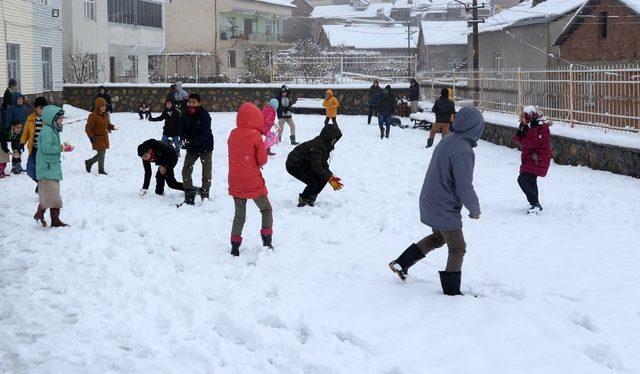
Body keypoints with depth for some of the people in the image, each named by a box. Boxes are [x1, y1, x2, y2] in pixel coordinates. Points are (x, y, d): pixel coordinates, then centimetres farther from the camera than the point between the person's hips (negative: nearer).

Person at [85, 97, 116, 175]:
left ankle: (89, 162, 34)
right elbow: (88, 128, -13)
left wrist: (111, 127, -1)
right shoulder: (93, 116, -17)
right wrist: (91, 136, -19)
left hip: (105, 138, 8)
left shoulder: (106, 114, 7)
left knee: (102, 153, 14)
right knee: (101, 153, -6)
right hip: (97, 138, -8)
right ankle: (101, 170, 8)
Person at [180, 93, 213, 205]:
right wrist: (184, 140, -25)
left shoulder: (204, 115, -17)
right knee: (186, 170, 1)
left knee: (206, 172, 0)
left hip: (205, 146, -5)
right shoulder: (185, 116, -2)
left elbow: (204, 133, -24)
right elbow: (182, 130, -3)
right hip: (191, 148, 5)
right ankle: (189, 197, 10)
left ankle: (205, 196, 12)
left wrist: (192, 142, -34)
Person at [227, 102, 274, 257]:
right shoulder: (255, 135, -14)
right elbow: (263, 160, -11)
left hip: (235, 183, 5)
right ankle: (267, 241, 4)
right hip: (253, 183, -5)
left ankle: (235, 246, 11)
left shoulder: (233, 134, 2)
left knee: (239, 215, 16)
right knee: (266, 210, 14)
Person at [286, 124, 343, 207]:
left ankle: (310, 200, 9)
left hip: (305, 165, 10)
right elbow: (317, 167, -32)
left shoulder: (326, 145, 0)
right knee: (314, 183, -23)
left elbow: (323, 164, 4)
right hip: (294, 166, -10)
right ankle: (302, 200, 3)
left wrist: (331, 176, -11)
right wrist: (330, 179, -31)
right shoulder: (317, 145, -30)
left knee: (324, 178, -5)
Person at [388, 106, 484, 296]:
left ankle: (401, 264, 29)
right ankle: (451, 291, 15)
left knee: (438, 237, 29)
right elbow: (465, 188, -25)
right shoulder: (463, 151, -27)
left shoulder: (447, 141, 1)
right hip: (445, 209, -9)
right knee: (457, 249, 7)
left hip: (429, 202, 9)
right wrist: (475, 210, -8)